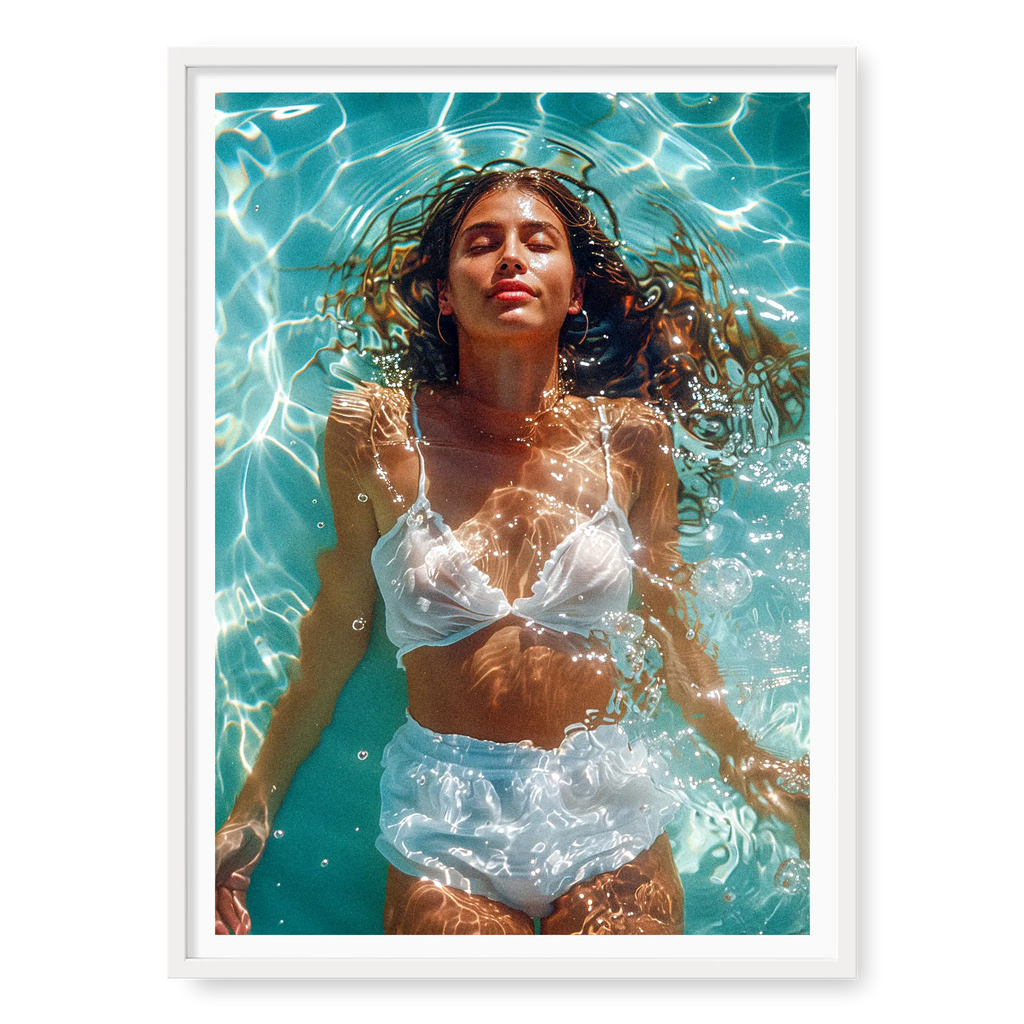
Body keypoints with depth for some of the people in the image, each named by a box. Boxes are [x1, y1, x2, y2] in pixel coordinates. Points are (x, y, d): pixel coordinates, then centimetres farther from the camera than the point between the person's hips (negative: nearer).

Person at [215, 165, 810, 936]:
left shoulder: (630, 439, -2)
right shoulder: (377, 433, -6)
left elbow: (671, 624, 10)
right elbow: (336, 633, 2)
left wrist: (747, 764, 9)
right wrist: (253, 811, 5)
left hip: (608, 813, 2)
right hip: (444, 818, -1)